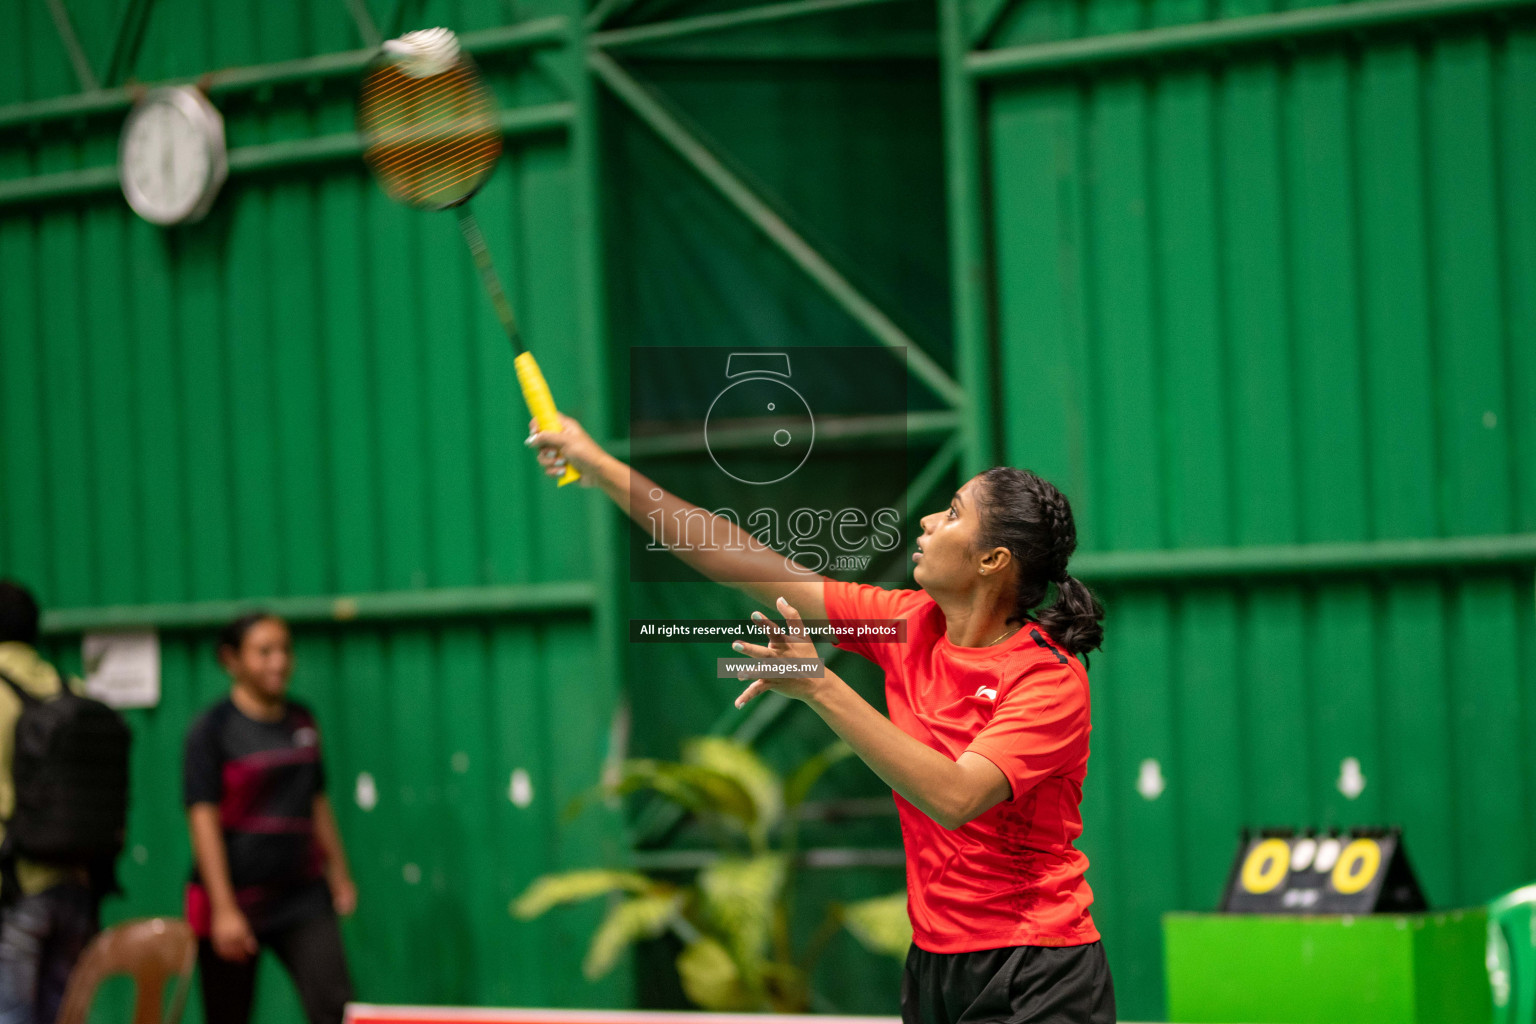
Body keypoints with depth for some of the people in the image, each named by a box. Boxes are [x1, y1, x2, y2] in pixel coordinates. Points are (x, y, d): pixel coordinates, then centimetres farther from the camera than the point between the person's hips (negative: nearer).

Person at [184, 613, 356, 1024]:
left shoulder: (301, 721, 11)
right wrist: (224, 909, -18)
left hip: (303, 895, 4)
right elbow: (204, 820, -11)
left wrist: (340, 875, 17)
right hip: (236, 896, -4)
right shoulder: (211, 729, -6)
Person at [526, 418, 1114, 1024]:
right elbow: (747, 563, 8)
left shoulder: (1053, 681, -16)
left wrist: (819, 687, -31)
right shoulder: (911, 623, 3)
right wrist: (600, 469, 7)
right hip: (931, 964, 6)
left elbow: (954, 798, -30)